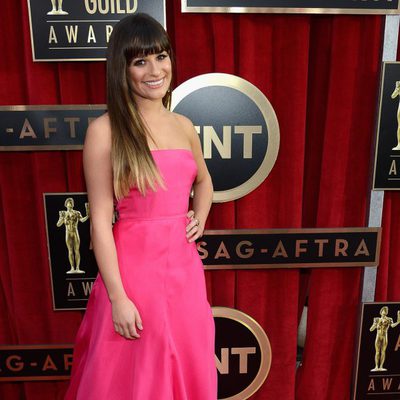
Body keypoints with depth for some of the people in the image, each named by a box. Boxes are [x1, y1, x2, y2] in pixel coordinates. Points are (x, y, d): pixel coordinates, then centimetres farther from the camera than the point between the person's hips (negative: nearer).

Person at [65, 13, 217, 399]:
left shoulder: (184, 126, 6)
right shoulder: (105, 130, -11)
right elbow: (100, 221, -12)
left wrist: (200, 219, 5)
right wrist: (118, 297, -13)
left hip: (184, 265, 5)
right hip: (135, 266, -5)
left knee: (188, 368, 20)